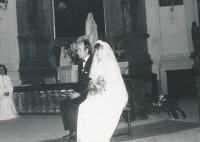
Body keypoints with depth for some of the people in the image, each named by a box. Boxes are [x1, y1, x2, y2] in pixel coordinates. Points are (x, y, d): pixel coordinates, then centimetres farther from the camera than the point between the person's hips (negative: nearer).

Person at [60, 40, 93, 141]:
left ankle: (77, 131, -9)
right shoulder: (81, 63, 12)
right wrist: (78, 93, -1)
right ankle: (72, 130, -2)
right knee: (64, 103, -4)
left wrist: (80, 94, -19)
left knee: (72, 104, -25)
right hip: (82, 94, 9)